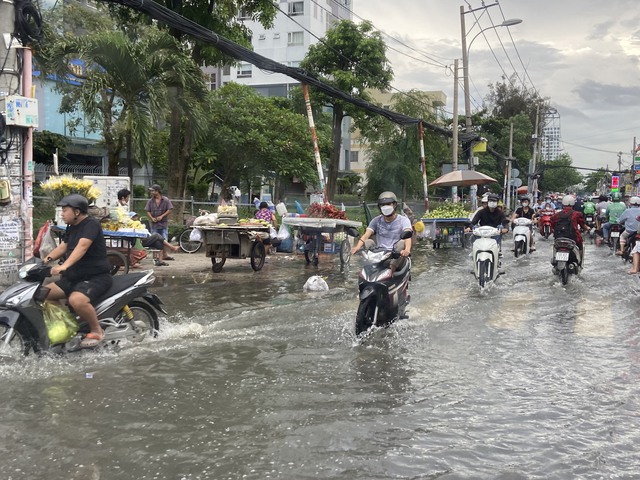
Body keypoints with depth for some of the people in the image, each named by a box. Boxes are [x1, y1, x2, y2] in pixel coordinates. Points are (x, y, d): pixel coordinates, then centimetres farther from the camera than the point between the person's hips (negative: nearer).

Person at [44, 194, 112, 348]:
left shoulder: (91, 224, -15)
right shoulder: (72, 227, 15)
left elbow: (82, 246, -30)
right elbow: (63, 247, 10)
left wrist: (64, 266, -43)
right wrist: (48, 259, -10)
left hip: (96, 276, -9)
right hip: (74, 277, 10)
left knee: (76, 300, -36)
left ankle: (97, 331, -15)